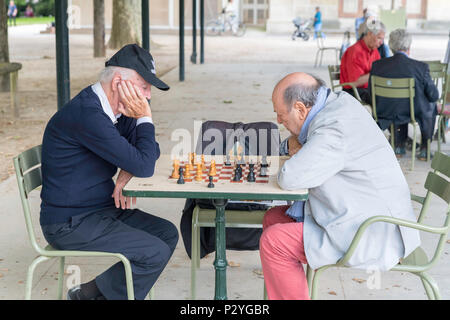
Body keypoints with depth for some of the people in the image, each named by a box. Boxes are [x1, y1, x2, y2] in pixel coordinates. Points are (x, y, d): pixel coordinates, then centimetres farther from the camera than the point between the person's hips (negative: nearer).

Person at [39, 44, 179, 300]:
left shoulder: (116, 107, 4)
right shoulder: (87, 114, -26)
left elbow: (151, 151, 14)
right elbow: (144, 166, -27)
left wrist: (128, 173, -6)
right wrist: (145, 118, -15)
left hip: (103, 209, 10)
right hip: (70, 224, -10)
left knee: (167, 233, 5)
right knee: (155, 253, -16)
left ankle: (92, 291, 8)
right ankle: (87, 294, 3)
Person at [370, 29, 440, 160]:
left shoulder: (377, 65, -13)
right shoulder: (421, 67, -20)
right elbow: (434, 96, -10)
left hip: (386, 114, 3)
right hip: (415, 114, -2)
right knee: (431, 106, 32)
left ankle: (399, 146, 37)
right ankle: (424, 149, 35)